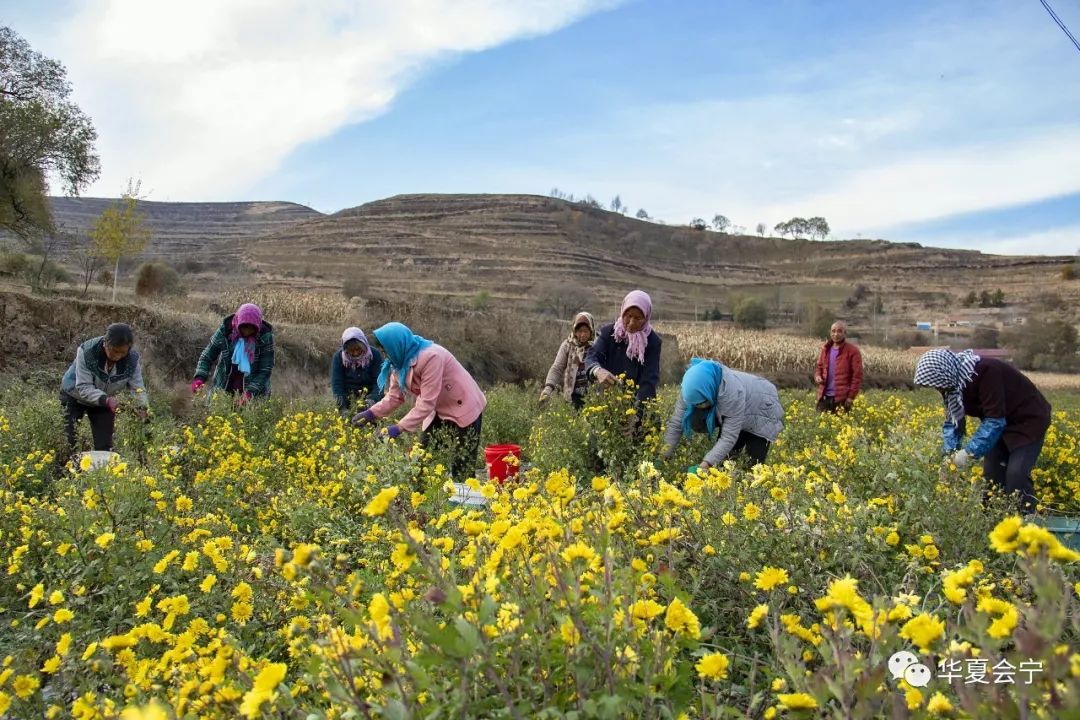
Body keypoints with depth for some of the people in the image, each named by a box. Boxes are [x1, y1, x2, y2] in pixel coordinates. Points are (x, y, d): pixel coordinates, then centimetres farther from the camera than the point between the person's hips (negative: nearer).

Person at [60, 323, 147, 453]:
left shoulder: (132, 359, -24)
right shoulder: (87, 352, -33)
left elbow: (138, 388, -20)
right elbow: (83, 388, -31)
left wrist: (143, 407, -41)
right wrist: (105, 399, -48)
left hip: (105, 400, 3)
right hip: (75, 395, -2)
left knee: (104, 444, 1)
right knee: (69, 442, -4)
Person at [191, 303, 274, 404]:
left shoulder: (265, 337, -17)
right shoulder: (225, 330, -12)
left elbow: (265, 370, -16)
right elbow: (207, 356, -4)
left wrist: (250, 392, -29)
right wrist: (199, 377, -22)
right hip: (224, 388, 2)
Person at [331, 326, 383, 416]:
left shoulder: (375, 355, -10)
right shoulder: (338, 357, -9)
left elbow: (379, 382, -15)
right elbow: (336, 384, -13)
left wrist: (372, 400, -34)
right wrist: (343, 409, -25)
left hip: (370, 398, 0)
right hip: (348, 402, 1)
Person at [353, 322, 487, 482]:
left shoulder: (430, 357, -31)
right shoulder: (401, 361, -4)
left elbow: (426, 403, -31)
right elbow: (394, 396, -2)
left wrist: (399, 428, -34)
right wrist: (370, 413, -16)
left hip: (465, 408, -8)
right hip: (438, 410, 8)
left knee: (461, 468, -6)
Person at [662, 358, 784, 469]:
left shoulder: (733, 393, -45)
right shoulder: (693, 388, -28)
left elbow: (729, 437, -40)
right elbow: (676, 422, -22)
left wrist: (706, 464, -46)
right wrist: (664, 456, -26)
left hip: (762, 409, -5)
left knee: (754, 464, -12)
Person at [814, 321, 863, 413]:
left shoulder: (853, 351, -6)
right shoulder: (825, 349, 12)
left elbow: (857, 375, -8)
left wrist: (851, 396, -12)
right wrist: (817, 376, 0)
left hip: (842, 398, -5)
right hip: (824, 396, 5)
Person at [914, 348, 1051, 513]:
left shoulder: (984, 371, -34)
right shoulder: (954, 381, -10)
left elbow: (995, 420, -34)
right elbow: (953, 419, -3)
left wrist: (969, 452, -33)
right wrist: (950, 453, -15)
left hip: (1029, 419, -7)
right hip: (1002, 423, 7)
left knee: (1016, 474, -18)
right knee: (991, 472, 1)